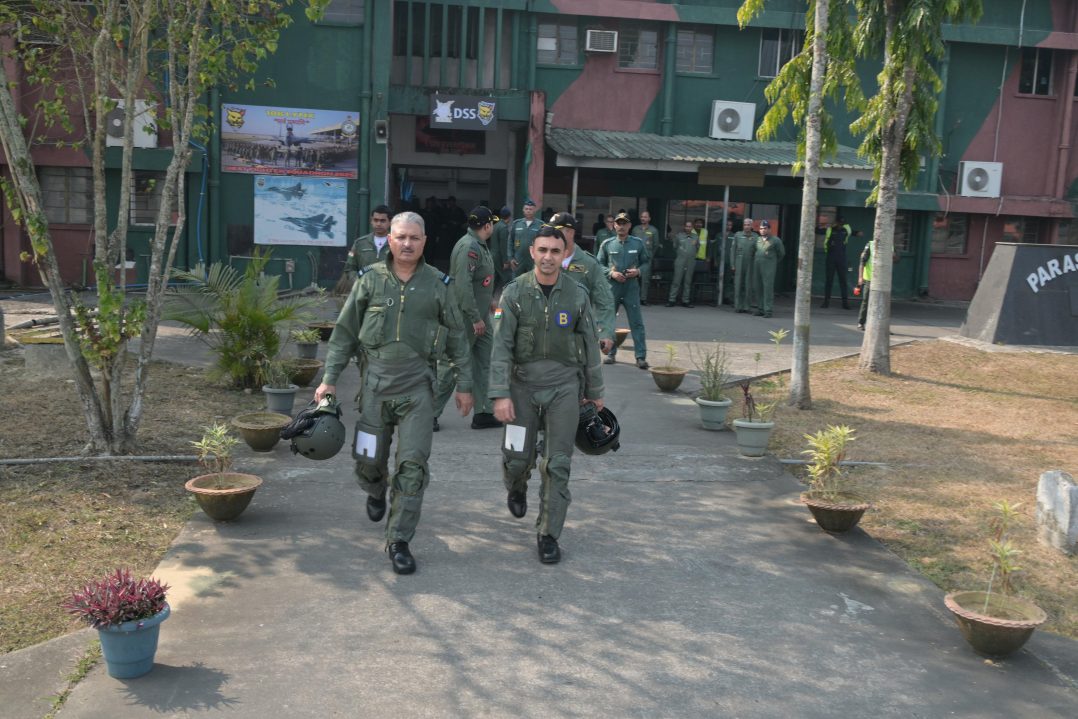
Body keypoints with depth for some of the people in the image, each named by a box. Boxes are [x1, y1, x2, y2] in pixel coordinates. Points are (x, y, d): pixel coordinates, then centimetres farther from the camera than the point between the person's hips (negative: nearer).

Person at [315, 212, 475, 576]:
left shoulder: (437, 284, 2)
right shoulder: (370, 279, 2)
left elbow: (457, 336, 9)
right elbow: (344, 332, 6)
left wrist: (464, 385, 8)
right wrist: (329, 378, 2)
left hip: (417, 386, -1)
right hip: (376, 382, 1)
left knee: (413, 464, -6)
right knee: (368, 459, 9)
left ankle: (399, 541, 4)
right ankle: (376, 492, 46)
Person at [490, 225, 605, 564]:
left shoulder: (577, 294, -1)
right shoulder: (515, 292, -5)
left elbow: (589, 345, 7)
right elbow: (501, 347, -8)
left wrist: (595, 391, 10)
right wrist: (501, 394, -14)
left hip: (564, 386, 1)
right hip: (523, 384, 0)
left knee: (557, 464, 0)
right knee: (517, 457, 6)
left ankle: (548, 534, 11)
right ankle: (517, 488, 43)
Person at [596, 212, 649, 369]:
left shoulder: (638, 243, 3)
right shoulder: (607, 244, 2)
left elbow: (646, 261, 10)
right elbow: (599, 264, 6)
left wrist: (638, 271, -9)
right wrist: (611, 273, -10)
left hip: (631, 287, -1)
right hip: (612, 287, 1)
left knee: (636, 322, -4)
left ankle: (641, 356, -2)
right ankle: (610, 353, 21)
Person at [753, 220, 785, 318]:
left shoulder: (776, 240, -1)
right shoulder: (758, 239, 12)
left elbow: (781, 253, 10)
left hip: (768, 267, -5)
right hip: (757, 267, 5)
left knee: (768, 289, -8)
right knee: (760, 289, 6)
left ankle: (768, 310, -8)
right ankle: (761, 309, 12)